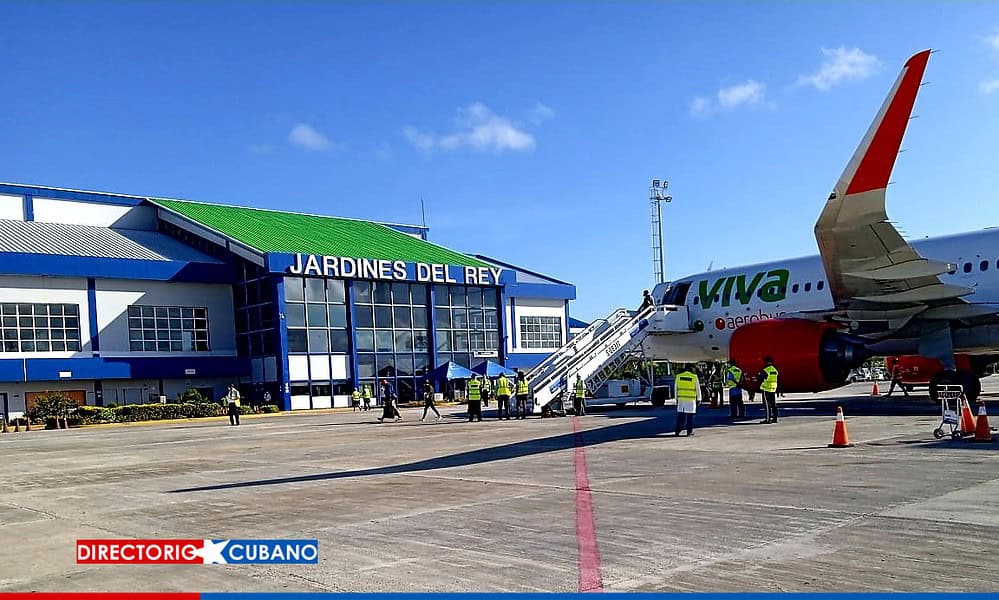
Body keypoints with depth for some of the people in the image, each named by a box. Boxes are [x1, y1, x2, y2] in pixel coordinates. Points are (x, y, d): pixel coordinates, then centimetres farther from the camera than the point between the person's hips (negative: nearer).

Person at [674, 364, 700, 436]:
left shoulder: (678, 376, 3)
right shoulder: (694, 377, -5)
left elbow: (676, 389, 9)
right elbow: (698, 389, 1)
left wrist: (676, 398, 18)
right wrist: (699, 399, 10)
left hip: (681, 399, 3)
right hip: (691, 400, -3)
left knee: (680, 416, 8)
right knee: (690, 416, 4)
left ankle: (677, 431, 4)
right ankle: (689, 431, 5)